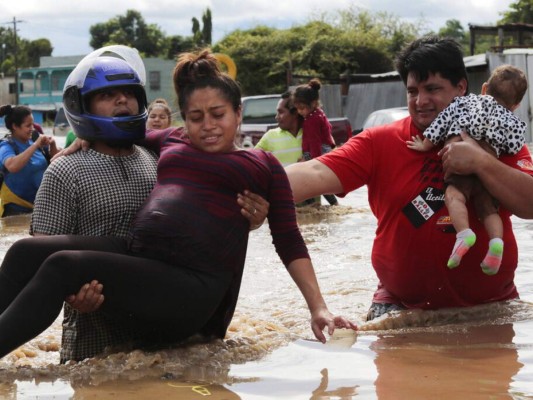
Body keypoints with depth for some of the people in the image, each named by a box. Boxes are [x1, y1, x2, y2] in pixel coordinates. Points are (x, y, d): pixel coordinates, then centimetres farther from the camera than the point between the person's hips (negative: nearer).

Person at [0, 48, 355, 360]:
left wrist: (318, 308, 4)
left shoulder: (263, 165, 14)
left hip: (191, 287, -5)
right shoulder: (171, 143, 25)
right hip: (135, 257, 5)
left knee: (63, 265, -26)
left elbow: (289, 243, 12)